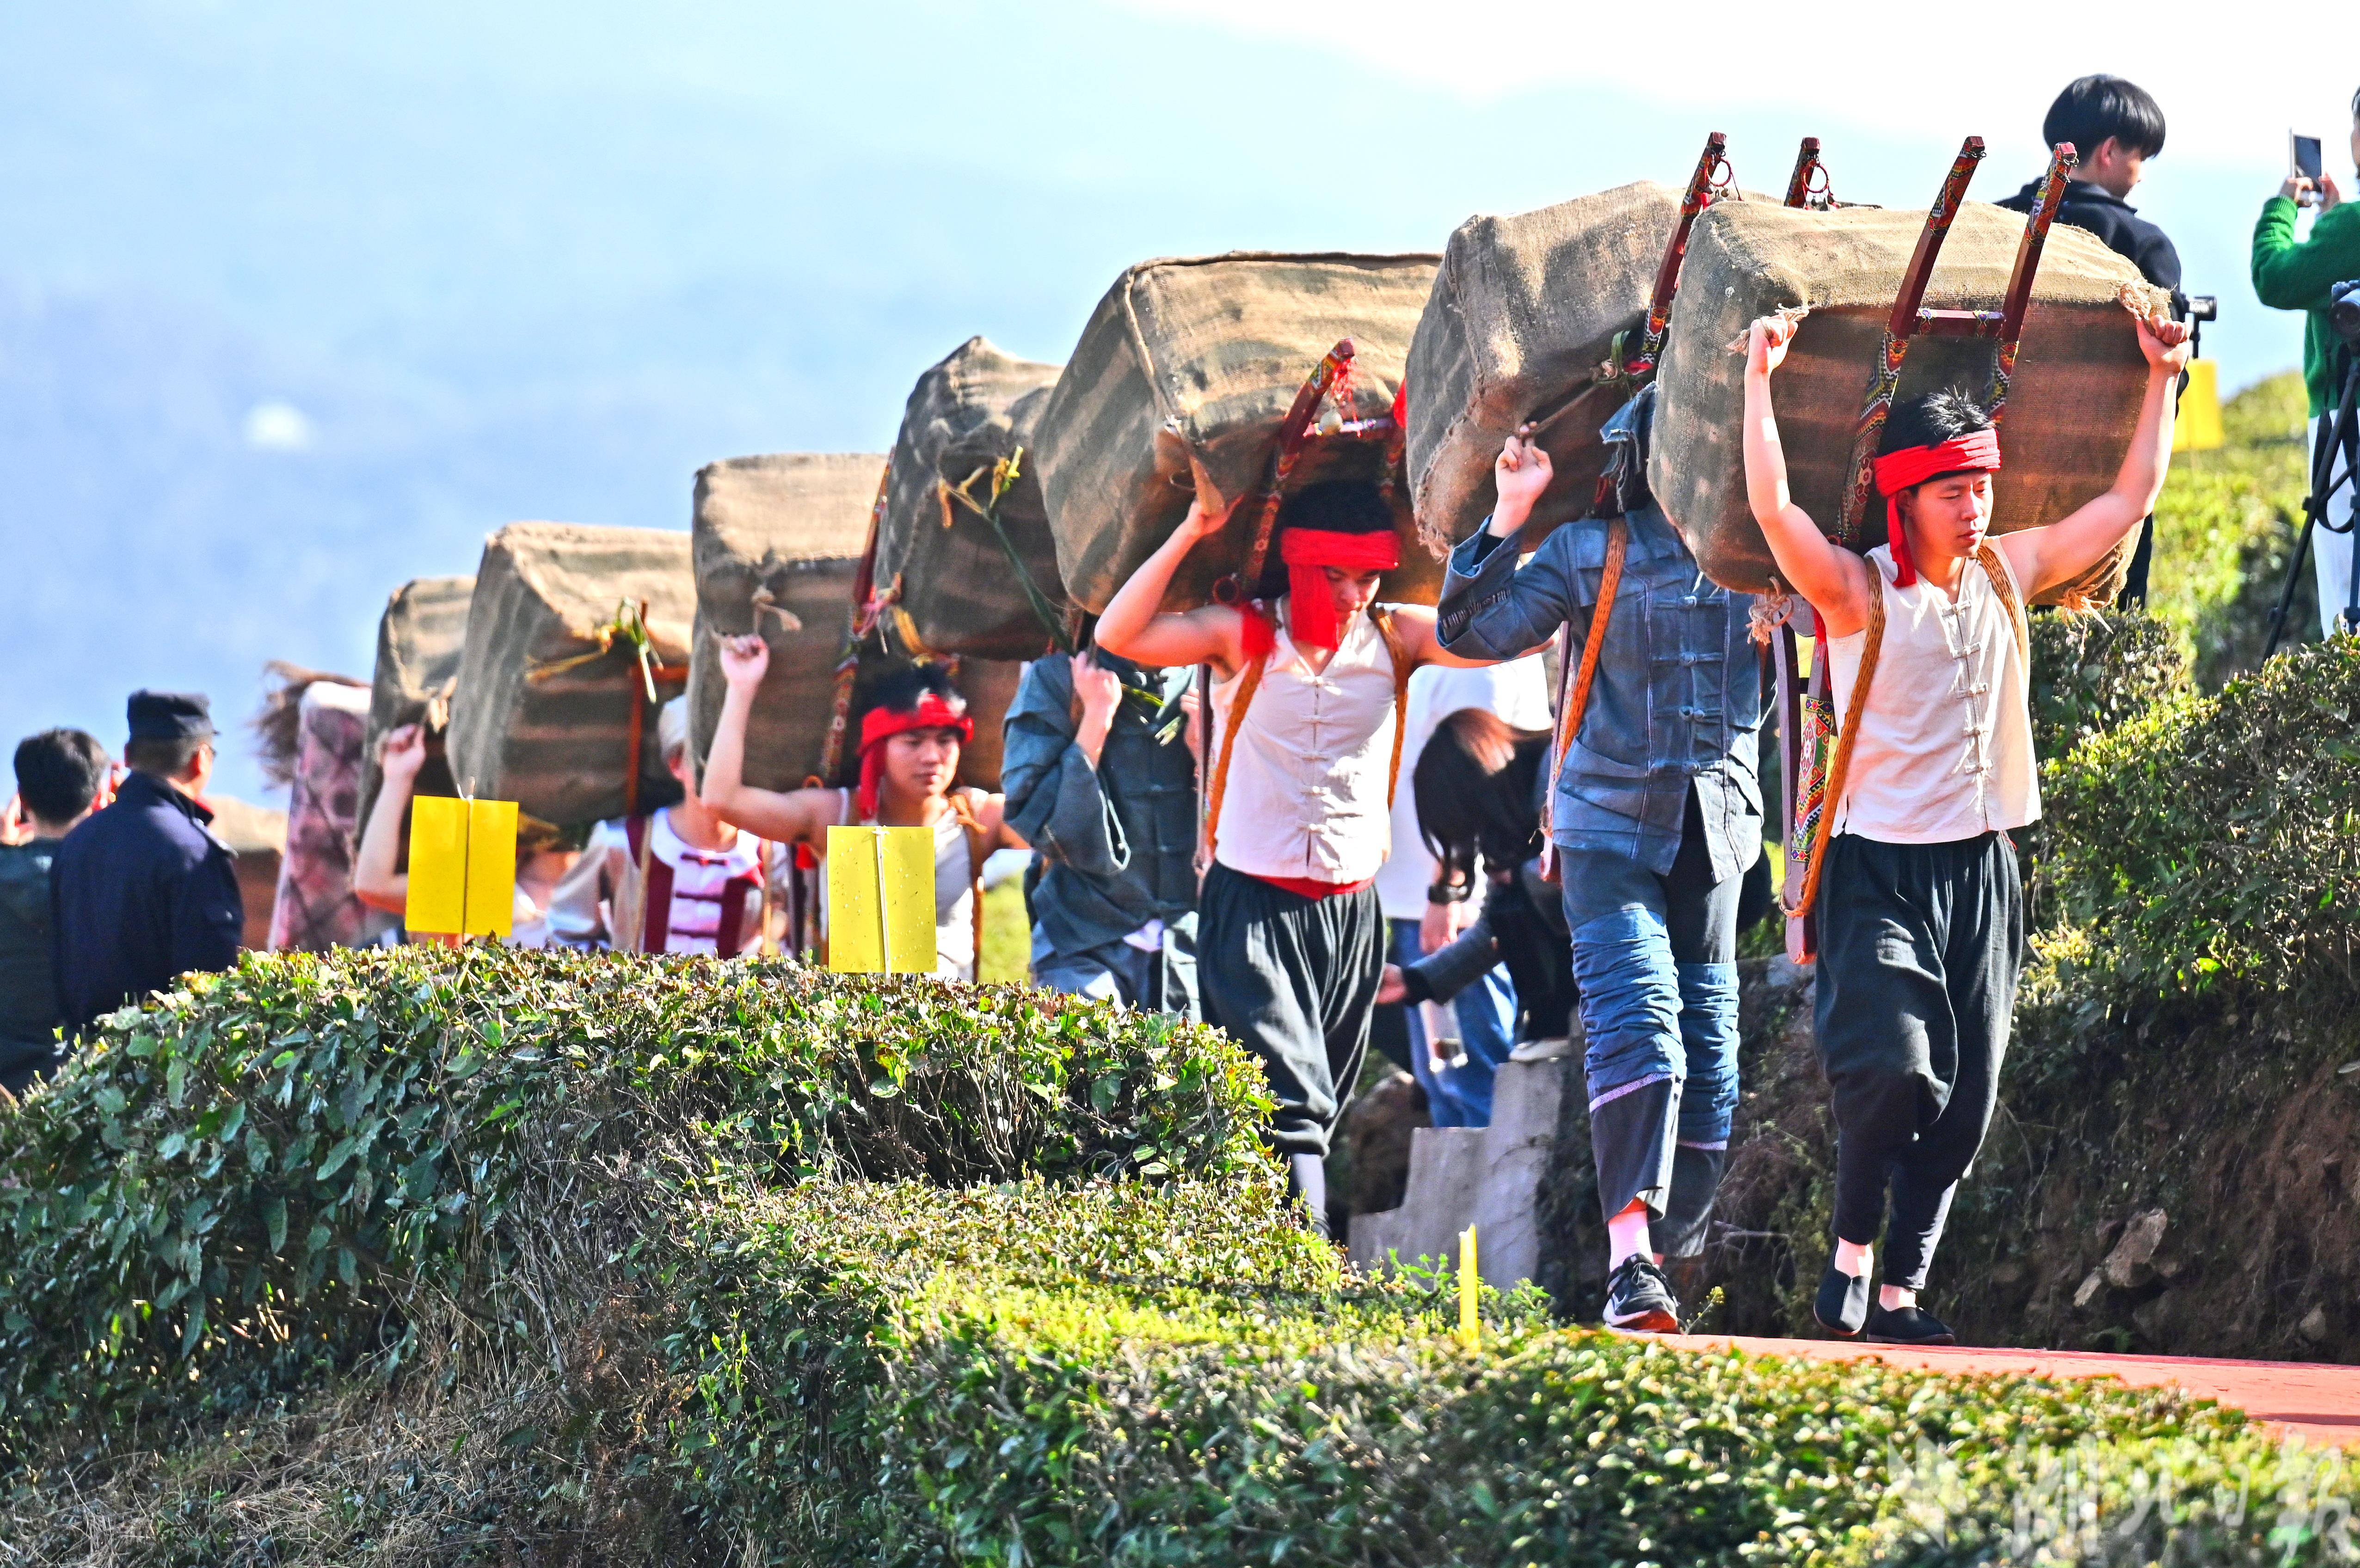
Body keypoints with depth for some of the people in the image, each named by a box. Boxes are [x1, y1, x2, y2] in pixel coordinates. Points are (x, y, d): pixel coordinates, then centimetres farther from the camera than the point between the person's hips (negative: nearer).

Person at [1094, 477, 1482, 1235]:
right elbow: (1119, 635, -16)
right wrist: (1190, 535, -22)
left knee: (1319, 1109, 9)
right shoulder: (1246, 637, -4)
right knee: (1291, 1102, -17)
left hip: (1349, 910, 5)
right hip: (1254, 907, -4)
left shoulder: (1396, 639, 4)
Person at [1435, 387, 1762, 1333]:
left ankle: (1672, 1247, 18)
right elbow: (1476, 632, -5)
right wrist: (1507, 520, -12)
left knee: (1710, 1053, 6)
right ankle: (1630, 1262, -27)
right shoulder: (1589, 552, 1)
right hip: (1609, 828, -4)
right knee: (1637, 1025, -19)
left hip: (1713, 831, 4)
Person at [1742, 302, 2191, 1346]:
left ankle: (1901, 1289, 11)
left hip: (1980, 869, 5)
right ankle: (1852, 1251, 1)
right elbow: (1772, 507, -24)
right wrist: (1759, 379, -27)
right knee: (1895, 1069, -21)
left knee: (1964, 1102, 2)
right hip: (1879, 870, -5)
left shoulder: (2011, 573, 8)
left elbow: (2130, 498, 14)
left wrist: (2162, 379, 12)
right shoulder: (1858, 592, -8)